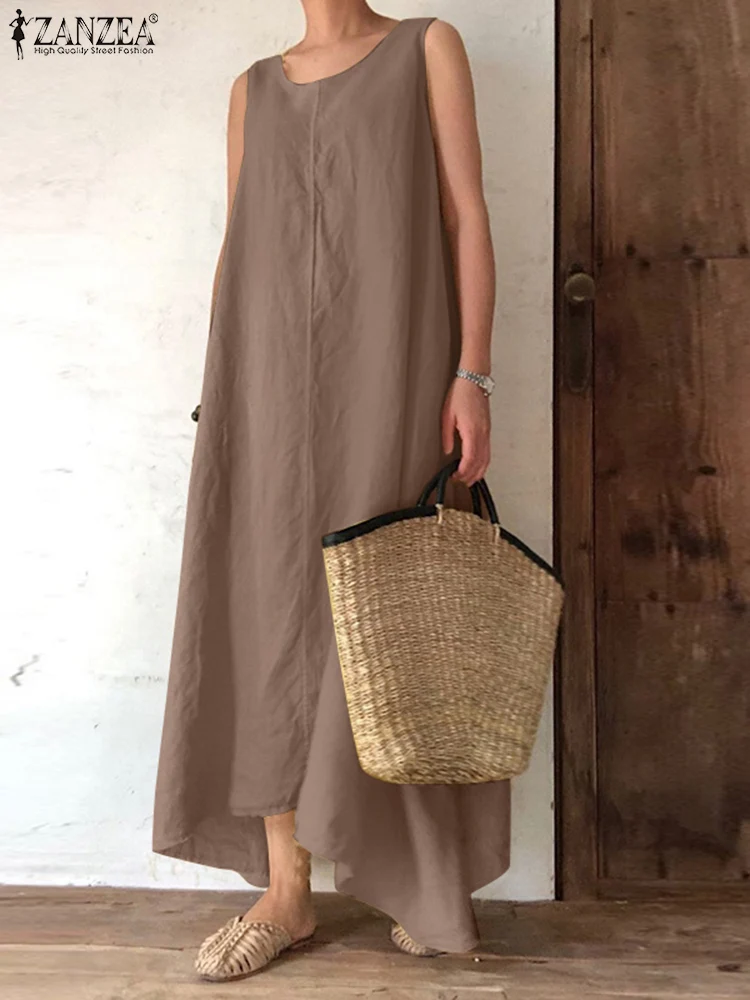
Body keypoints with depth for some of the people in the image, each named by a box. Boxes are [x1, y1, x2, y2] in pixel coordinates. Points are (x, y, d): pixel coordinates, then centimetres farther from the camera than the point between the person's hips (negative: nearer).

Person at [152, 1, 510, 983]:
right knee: (273, 616, -1)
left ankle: (427, 875, 14)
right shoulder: (255, 88, 21)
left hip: (389, 365, -3)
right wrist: (222, 398, 7)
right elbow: (235, 248, 16)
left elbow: (468, 216, 2)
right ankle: (287, 892, 9)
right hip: (275, 375, 4)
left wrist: (472, 376, -9)